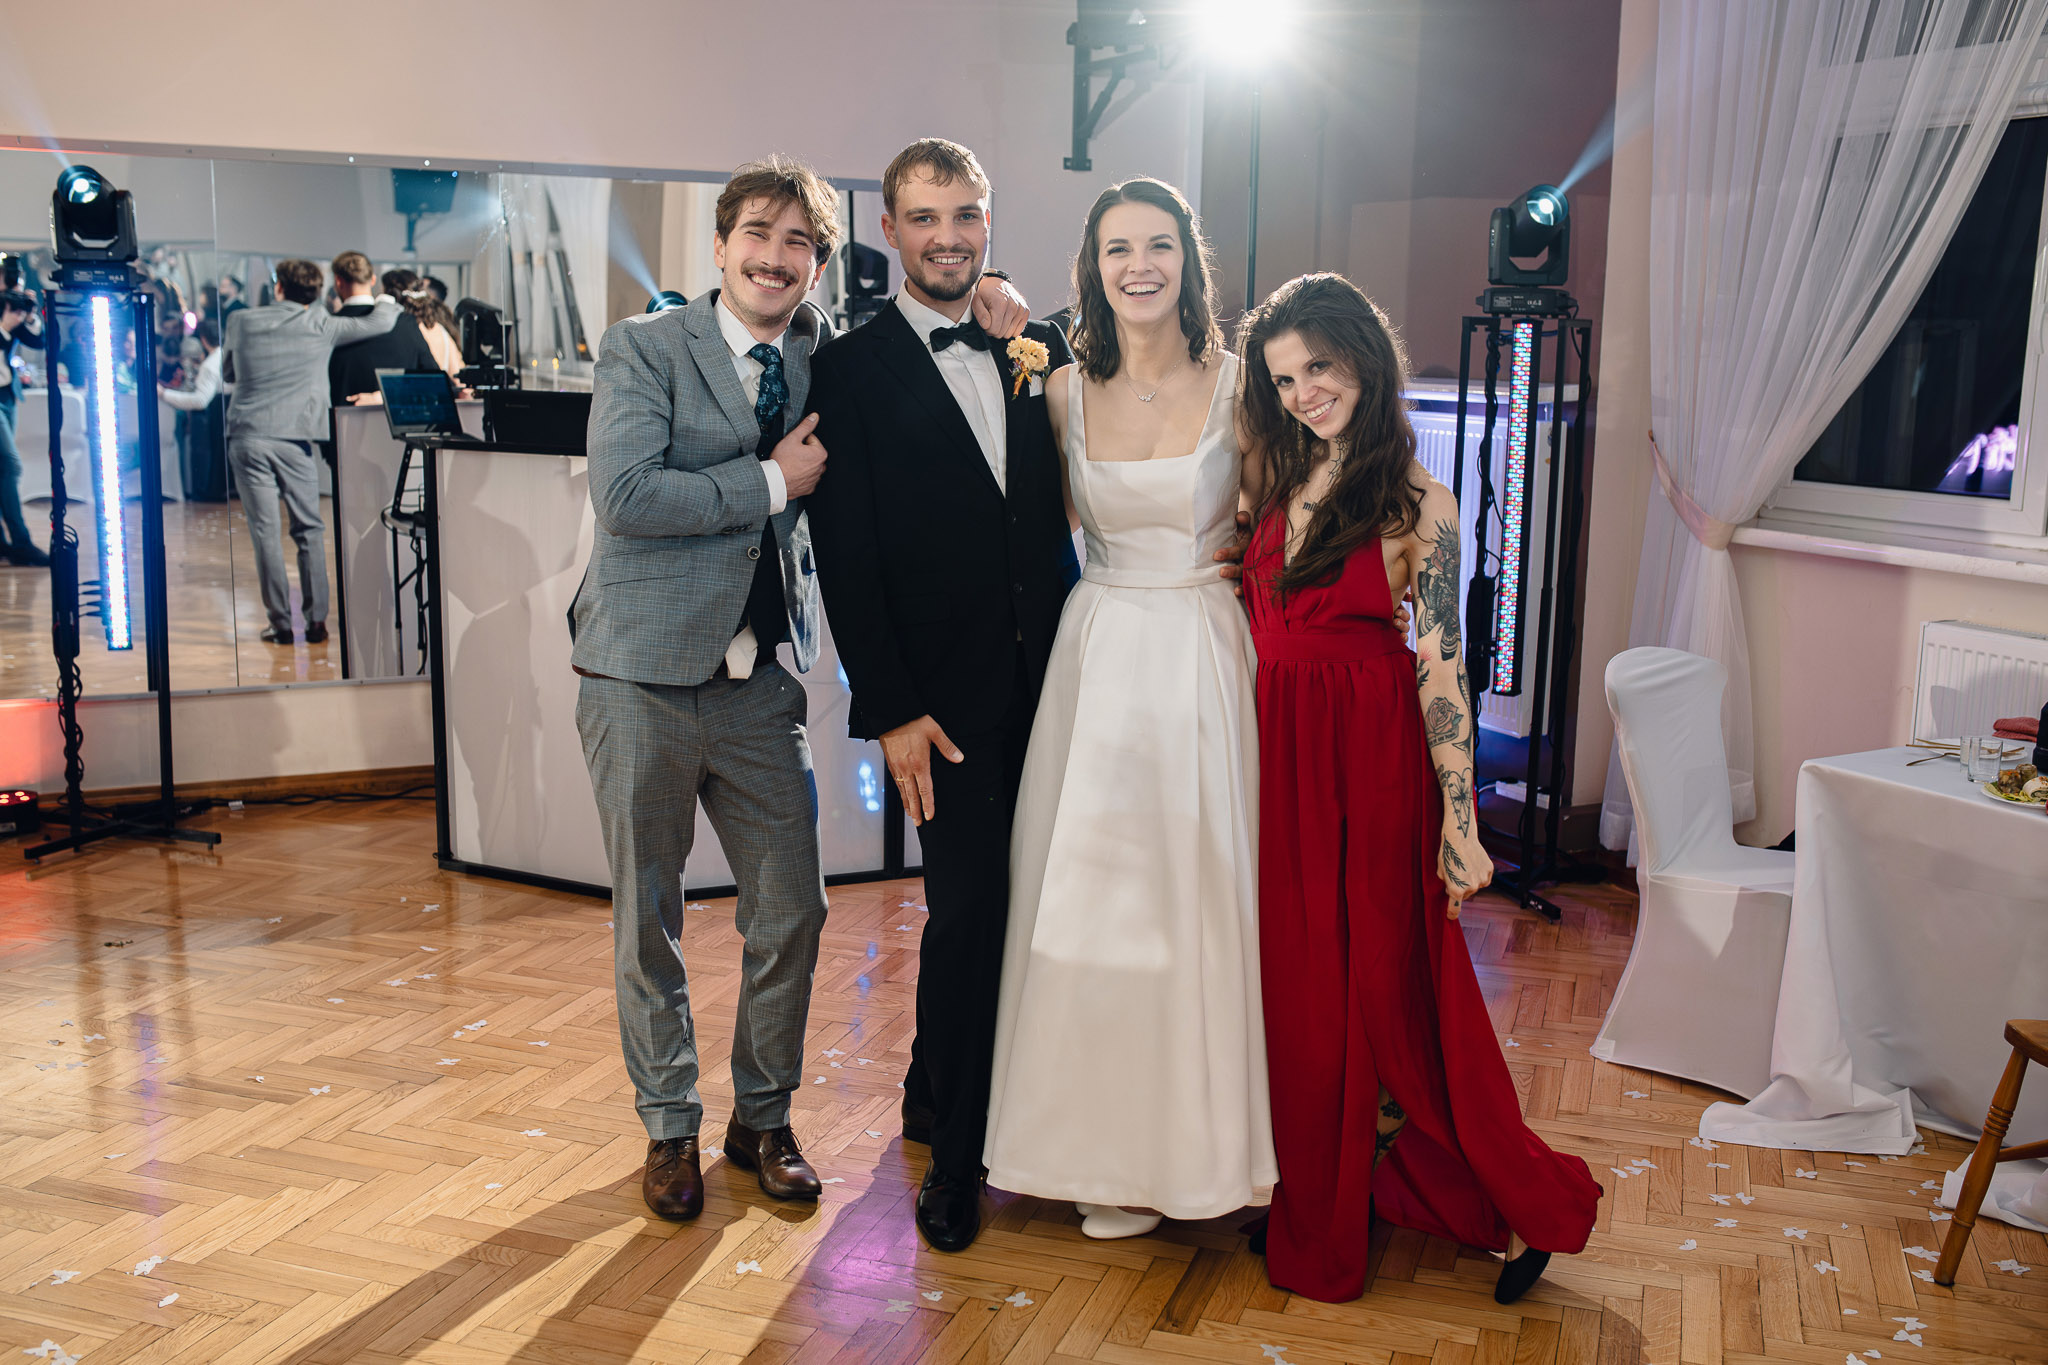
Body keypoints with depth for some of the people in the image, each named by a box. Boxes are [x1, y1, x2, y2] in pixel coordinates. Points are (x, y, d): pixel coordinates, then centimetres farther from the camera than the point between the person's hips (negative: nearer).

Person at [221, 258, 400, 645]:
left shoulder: (241, 321, 6)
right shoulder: (321, 326, 0)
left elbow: (227, 373, 20)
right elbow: (382, 321, 5)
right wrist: (387, 300, 27)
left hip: (247, 436, 1)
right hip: (294, 439, -1)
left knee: (264, 531, 3)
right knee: (309, 530, 9)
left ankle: (280, 624, 4)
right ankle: (316, 620, 7)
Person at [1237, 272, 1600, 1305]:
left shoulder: (1417, 504, -10)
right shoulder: (1282, 483, 8)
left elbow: (1441, 665, -13)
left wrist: (1458, 821, -14)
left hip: (1369, 761, -6)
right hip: (1282, 756, 6)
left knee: (1384, 987, 2)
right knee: (1297, 980, 13)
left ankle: (1520, 1206, 21)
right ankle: (1315, 1203, 32)